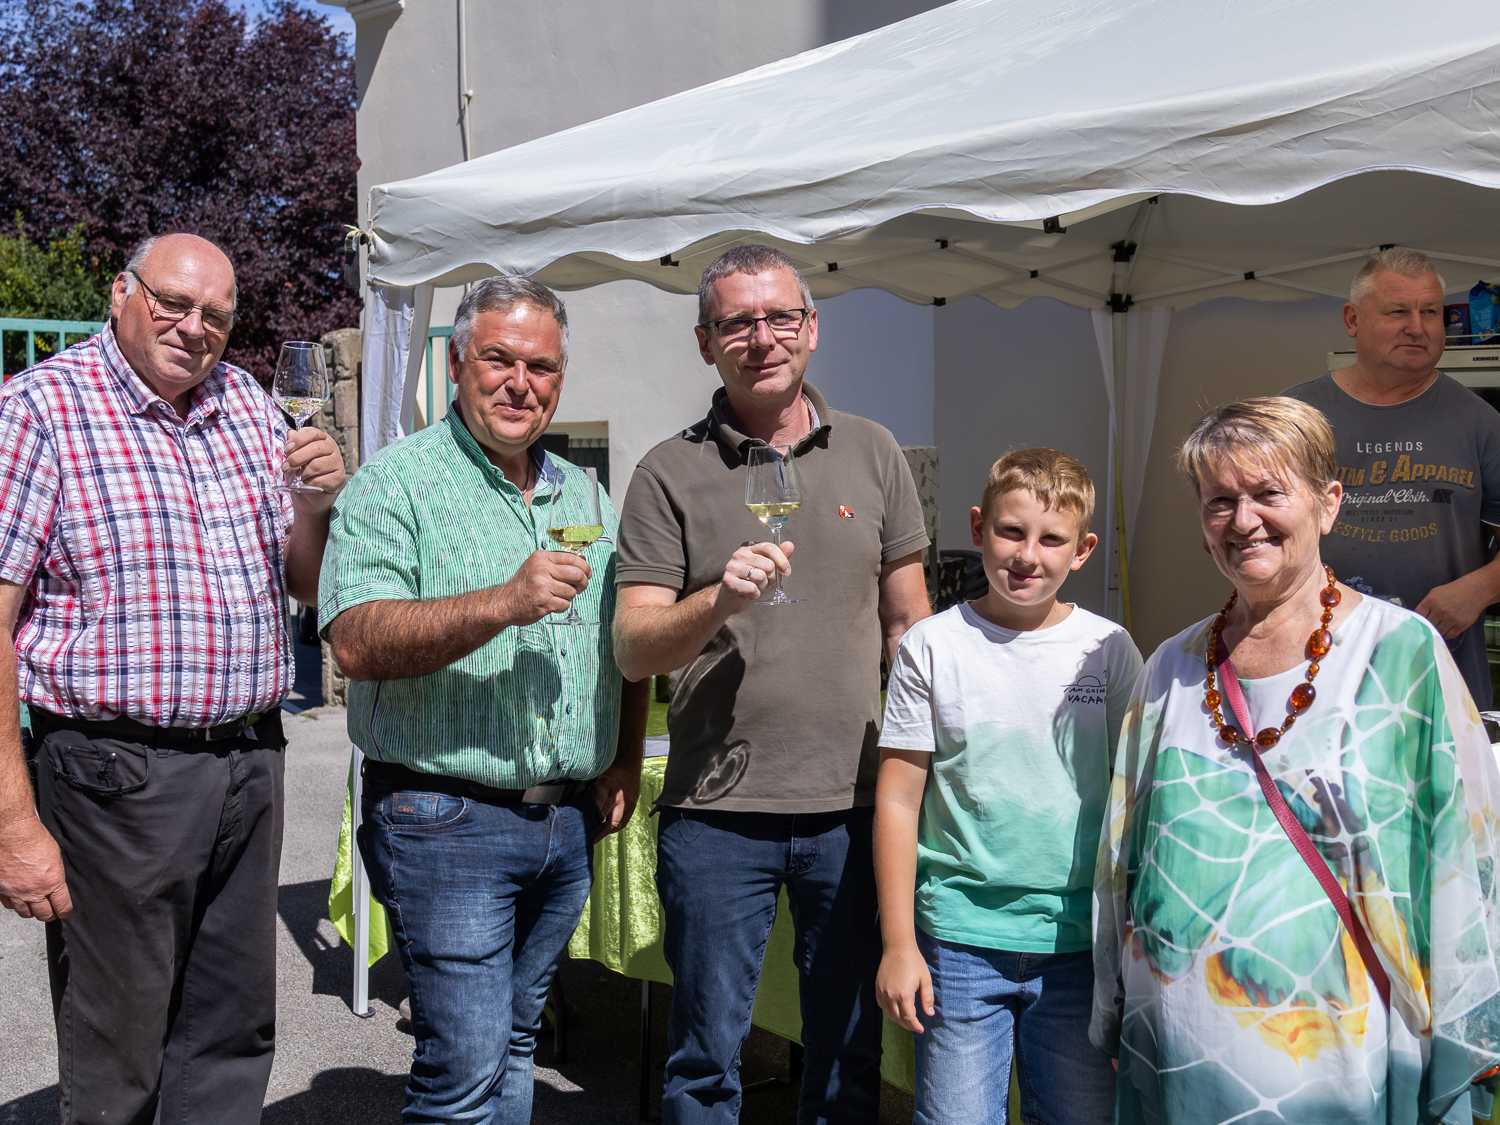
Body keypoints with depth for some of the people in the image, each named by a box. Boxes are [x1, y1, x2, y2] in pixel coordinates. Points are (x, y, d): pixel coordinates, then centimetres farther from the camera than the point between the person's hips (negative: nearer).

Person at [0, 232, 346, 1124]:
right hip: (118, 774, -5)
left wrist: (318, 503, -6)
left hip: (252, 761, 6)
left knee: (235, 1038, 16)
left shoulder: (249, 405, 11)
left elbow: (310, 588, 16)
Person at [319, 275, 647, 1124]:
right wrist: (503, 603, -28)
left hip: (570, 822, 6)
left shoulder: (585, 494, 14)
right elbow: (357, 642, -19)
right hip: (446, 821, -6)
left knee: (514, 1043, 17)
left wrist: (626, 761, 10)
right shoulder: (396, 481, -6)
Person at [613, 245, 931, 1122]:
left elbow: (909, 623, 12)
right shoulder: (670, 473, -1)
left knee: (852, 1049, 15)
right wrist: (717, 601, -24)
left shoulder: (874, 454, 7)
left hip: (855, 804, 2)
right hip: (716, 813, -2)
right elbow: (633, 649, -6)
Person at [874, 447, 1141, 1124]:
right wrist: (898, 943, -3)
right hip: (960, 938, -1)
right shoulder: (933, 646, -3)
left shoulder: (1108, 649, 1)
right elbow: (898, 799, -1)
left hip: (1080, 944, 2)